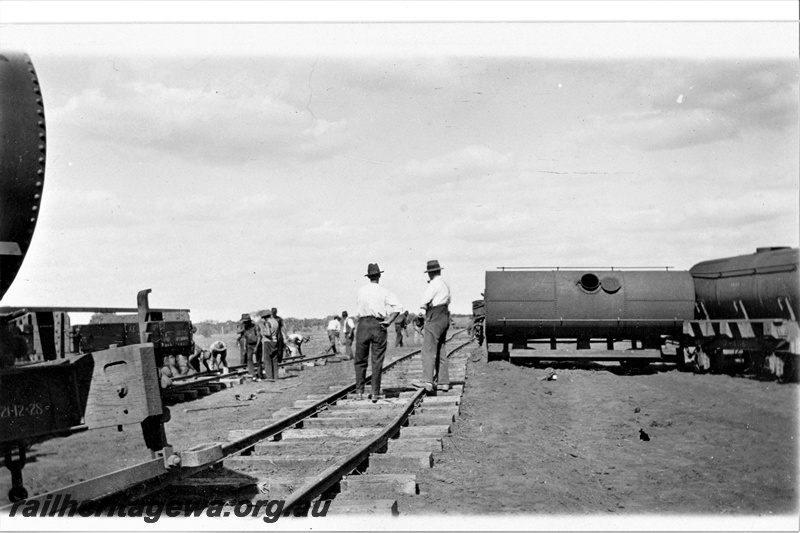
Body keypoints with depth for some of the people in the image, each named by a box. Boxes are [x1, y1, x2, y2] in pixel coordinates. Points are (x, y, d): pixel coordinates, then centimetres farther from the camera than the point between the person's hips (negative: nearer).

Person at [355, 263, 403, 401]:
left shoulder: (361, 291, 5)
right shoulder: (384, 292, 0)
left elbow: (359, 310, 4)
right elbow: (398, 306, -11)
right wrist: (389, 321, -6)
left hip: (363, 324, 1)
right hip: (379, 325, 0)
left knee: (360, 361, 9)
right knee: (377, 362, 4)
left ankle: (359, 391, 5)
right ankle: (375, 393, 2)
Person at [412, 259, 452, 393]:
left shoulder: (434, 284, -11)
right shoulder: (446, 284, 17)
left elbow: (424, 302, -13)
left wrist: (424, 306, 8)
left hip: (434, 318, -9)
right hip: (445, 318, 9)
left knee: (428, 350, -14)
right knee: (440, 351, 12)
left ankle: (427, 381, -22)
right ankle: (443, 381, 12)